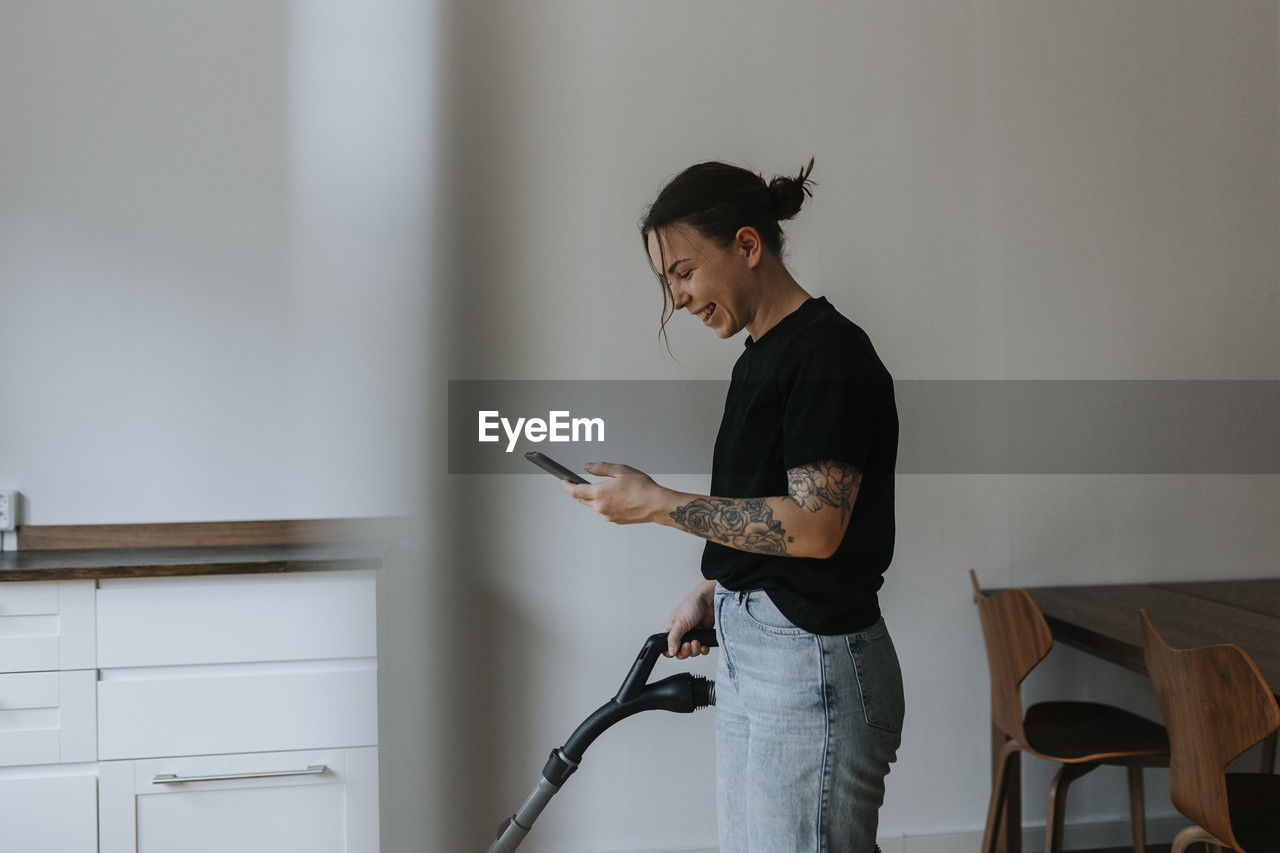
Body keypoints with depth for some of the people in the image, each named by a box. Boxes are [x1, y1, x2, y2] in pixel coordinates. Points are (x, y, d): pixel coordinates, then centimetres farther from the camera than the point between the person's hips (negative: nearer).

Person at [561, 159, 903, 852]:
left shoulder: (829, 352, -16)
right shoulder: (761, 356, 14)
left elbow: (814, 527, -22)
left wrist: (658, 503, -17)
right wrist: (711, 595, 11)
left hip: (813, 664, -10)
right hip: (749, 651, 10)